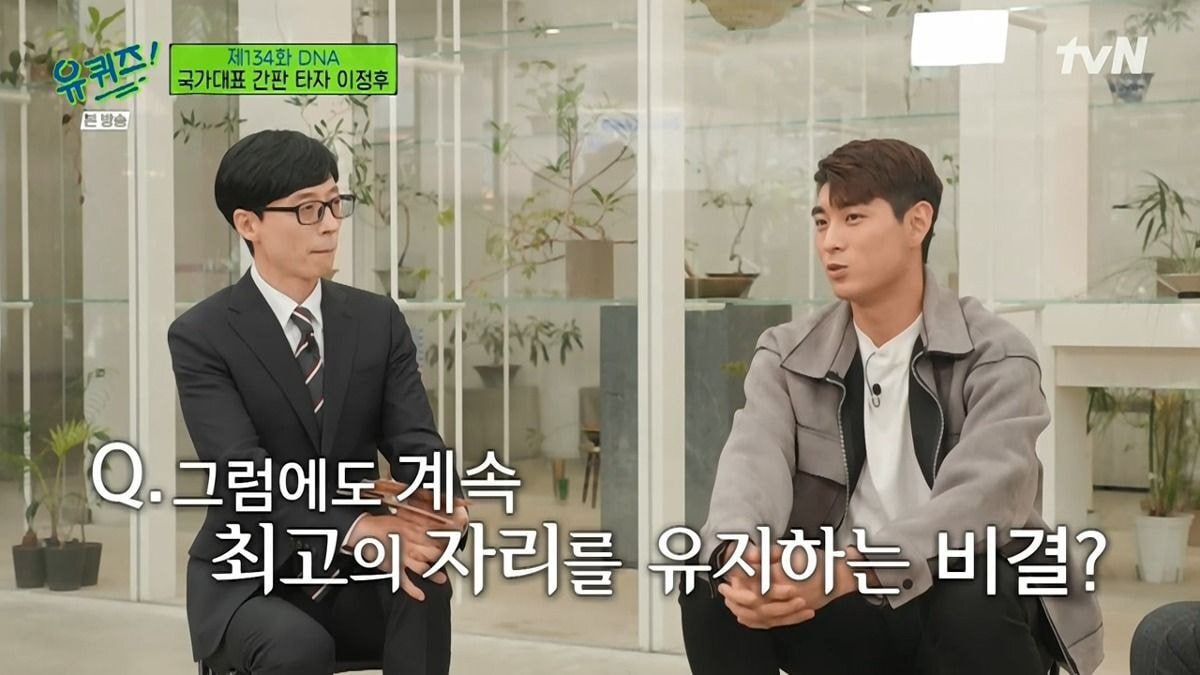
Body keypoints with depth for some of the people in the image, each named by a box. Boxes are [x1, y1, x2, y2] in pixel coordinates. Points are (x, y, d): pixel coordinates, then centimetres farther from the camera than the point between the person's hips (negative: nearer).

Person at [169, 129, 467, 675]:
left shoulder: (379, 321, 4)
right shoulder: (202, 337, -10)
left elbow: (414, 441, -5)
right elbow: (243, 473, -22)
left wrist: (442, 504, -31)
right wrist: (358, 530, -38)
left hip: (352, 578, 4)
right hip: (250, 580, -3)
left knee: (422, 582, -30)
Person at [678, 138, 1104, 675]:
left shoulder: (995, 358, -10)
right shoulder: (788, 356, 2)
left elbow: (977, 499, -26)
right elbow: (752, 462, -17)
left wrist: (843, 574, -43)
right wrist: (737, 558, -41)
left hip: (972, 618, -3)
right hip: (843, 615, 3)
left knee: (974, 592, -36)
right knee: (710, 585, -22)